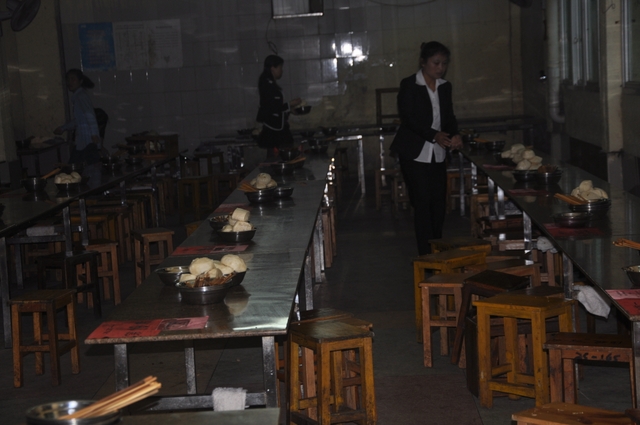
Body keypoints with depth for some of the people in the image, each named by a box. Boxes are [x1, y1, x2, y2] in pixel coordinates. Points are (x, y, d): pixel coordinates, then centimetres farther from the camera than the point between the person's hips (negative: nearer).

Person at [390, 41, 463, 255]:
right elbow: (408, 118, -15)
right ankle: (426, 254, -3)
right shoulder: (409, 85, -8)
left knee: (439, 202, 6)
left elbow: (449, 116, 9)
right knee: (423, 202, -7)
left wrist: (454, 135, -14)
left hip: (438, 154, 6)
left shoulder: (445, 86, 10)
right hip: (415, 153, -6)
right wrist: (434, 135, -27)